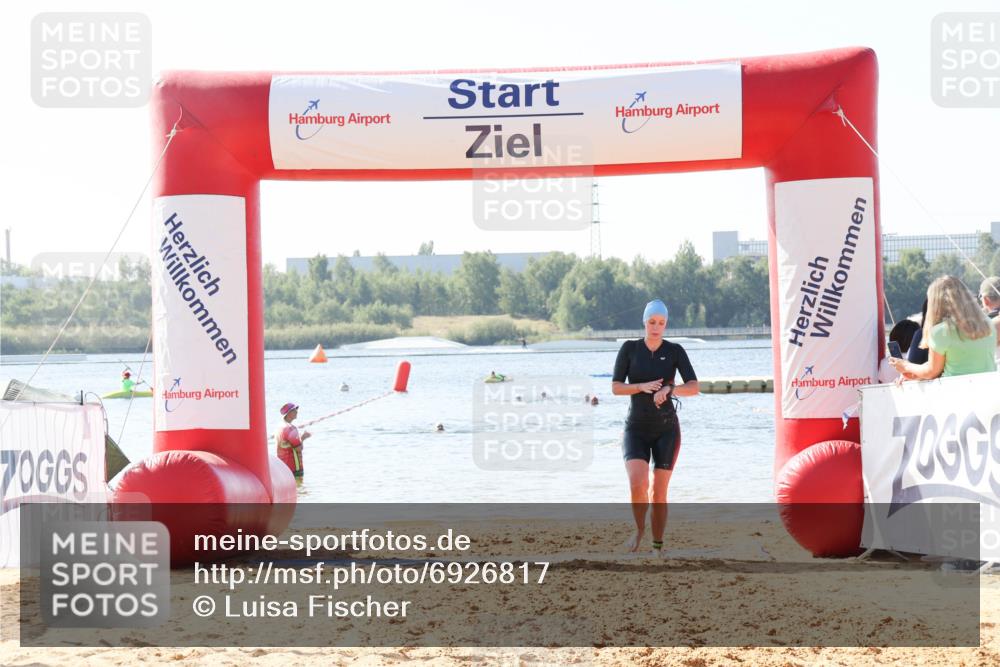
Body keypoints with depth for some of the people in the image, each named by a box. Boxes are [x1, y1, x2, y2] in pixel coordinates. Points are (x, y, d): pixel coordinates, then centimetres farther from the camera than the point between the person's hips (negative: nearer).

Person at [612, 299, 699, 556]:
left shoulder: (675, 351, -4)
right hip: (636, 430, 0)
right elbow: (615, 388, -6)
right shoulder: (629, 348, -3)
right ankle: (639, 529, 5)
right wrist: (642, 386, -25)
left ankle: (658, 546, 15)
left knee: (659, 492, -1)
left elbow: (694, 388, -11)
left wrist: (668, 389, -30)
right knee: (637, 484, -22)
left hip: (666, 430, 0)